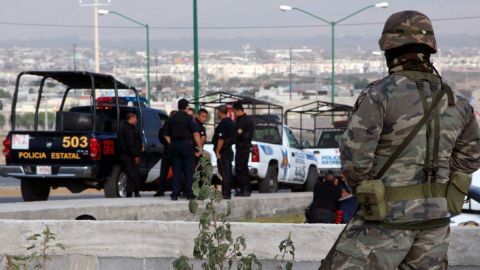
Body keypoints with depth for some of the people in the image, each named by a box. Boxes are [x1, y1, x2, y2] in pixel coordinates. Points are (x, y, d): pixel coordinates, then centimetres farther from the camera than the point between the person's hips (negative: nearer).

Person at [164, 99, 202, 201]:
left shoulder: (172, 118, 9)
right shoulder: (188, 118, -5)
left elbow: (166, 135, 10)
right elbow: (196, 133, -11)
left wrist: (172, 144, 15)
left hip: (174, 145, 4)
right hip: (186, 143, -4)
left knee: (176, 170, 7)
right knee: (188, 170, 2)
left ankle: (175, 194, 2)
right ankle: (189, 194, -1)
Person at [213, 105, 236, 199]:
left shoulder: (223, 124, -16)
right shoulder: (231, 123, 14)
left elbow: (221, 139, -22)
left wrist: (217, 152, -18)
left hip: (223, 151, -10)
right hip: (229, 150, 10)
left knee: (224, 173, -9)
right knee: (228, 172, 12)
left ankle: (225, 193, -10)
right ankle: (228, 192, 16)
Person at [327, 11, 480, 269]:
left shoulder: (379, 94, -13)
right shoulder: (455, 102, 6)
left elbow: (354, 154, -17)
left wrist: (361, 187, 3)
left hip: (388, 216, -6)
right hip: (434, 217, 6)